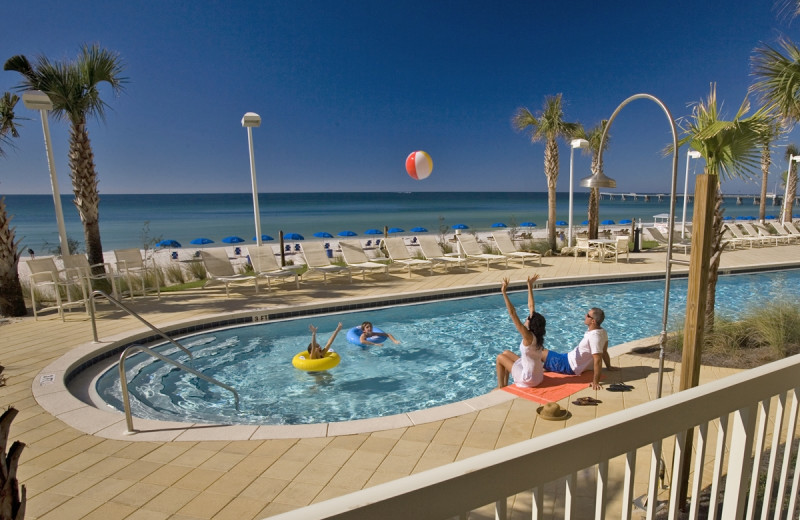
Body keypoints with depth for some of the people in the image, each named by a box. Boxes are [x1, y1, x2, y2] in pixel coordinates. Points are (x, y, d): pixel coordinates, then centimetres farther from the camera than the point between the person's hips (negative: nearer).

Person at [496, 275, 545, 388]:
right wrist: (530, 286, 1)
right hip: (537, 375, 8)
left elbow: (513, 314, -34)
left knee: (500, 358, 9)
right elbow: (531, 306, -2)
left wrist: (504, 293, -36)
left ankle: (500, 388, 24)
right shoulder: (536, 334, -7)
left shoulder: (528, 336, -28)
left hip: (529, 379, -8)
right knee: (506, 353, 21)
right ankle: (505, 384, 34)